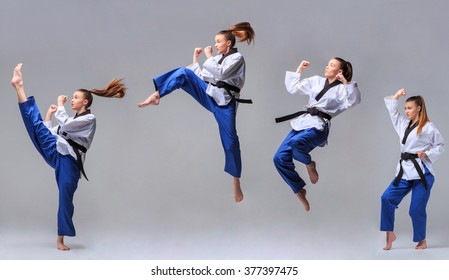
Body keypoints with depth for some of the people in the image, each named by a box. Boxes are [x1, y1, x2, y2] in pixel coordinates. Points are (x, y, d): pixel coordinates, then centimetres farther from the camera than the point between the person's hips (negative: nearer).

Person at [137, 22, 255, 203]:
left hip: (225, 102, -6)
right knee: (184, 73, -17)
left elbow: (221, 73, -16)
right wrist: (195, 59, 13)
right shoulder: (217, 59, 22)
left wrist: (209, 56, -6)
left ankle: (236, 184, 7)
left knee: (230, 141, -6)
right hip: (209, 95, 6)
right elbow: (200, 77, 19)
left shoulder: (237, 58, 1)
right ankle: (157, 96, -28)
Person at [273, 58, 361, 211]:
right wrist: (299, 69, 20)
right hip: (302, 122, 6)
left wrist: (346, 83, -19)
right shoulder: (316, 81, 18)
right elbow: (293, 87, 21)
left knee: (295, 142, -38)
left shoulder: (342, 89, 3)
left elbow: (354, 100, -16)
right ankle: (299, 190, 11)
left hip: (318, 127, -6)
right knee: (280, 158, -4)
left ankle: (309, 164, -5)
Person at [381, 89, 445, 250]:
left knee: (416, 209, -3)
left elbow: (440, 145, -1)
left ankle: (422, 241, 15)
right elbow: (392, 110, 21)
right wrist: (397, 96, 10)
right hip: (405, 171, 7)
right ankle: (390, 234, 6)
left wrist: (427, 154, -14)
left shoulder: (428, 127, -7)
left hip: (422, 173, -7)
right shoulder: (404, 124, 13)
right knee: (387, 198, -5)